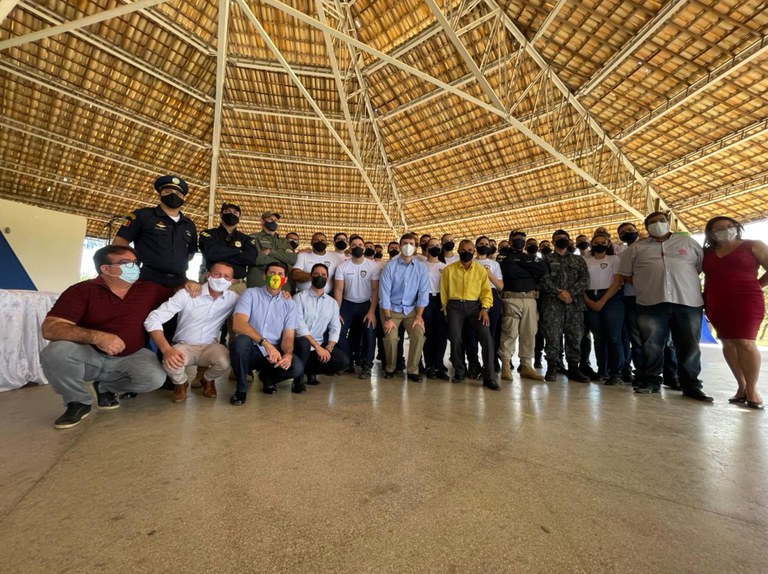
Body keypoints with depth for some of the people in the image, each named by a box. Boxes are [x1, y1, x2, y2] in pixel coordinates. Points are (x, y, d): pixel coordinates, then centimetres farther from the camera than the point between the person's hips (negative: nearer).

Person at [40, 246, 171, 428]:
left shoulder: (149, 289, -2)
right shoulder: (82, 290, -11)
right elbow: (50, 328, -20)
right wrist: (96, 336, -36)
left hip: (130, 357, 2)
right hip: (89, 355, -1)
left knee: (155, 378, -26)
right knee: (56, 352, -33)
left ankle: (105, 387, 8)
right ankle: (78, 402, -4)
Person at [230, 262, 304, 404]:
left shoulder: (289, 304, 3)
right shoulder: (251, 294, -4)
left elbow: (288, 337, -2)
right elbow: (238, 324, -19)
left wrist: (288, 354, -25)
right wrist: (265, 343, -31)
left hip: (274, 353, 2)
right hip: (250, 350, -2)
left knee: (297, 367, -25)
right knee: (241, 341, -35)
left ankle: (267, 377, 12)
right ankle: (241, 389, -7)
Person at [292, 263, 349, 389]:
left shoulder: (332, 302, 9)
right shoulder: (299, 297, -5)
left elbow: (335, 328, 4)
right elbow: (299, 326, -16)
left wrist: (328, 348, -13)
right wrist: (317, 347, -21)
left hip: (321, 345, 4)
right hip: (302, 342, -4)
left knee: (343, 361, -17)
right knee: (303, 343, -37)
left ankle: (310, 370, 9)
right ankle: (298, 379, -9)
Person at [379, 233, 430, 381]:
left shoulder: (421, 268, -1)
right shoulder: (390, 267, -8)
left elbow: (423, 294, -5)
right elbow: (384, 293, -12)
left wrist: (419, 316, -13)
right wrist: (388, 318, -17)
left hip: (412, 309, 2)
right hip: (391, 308, -2)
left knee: (419, 335, -18)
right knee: (391, 337, -18)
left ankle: (413, 370, 1)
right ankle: (390, 368, 9)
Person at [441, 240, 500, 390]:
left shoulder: (481, 269, 9)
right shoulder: (448, 269, 6)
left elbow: (486, 290, 5)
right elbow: (444, 291, 10)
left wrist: (484, 308, -9)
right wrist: (446, 310, 9)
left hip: (474, 306, 1)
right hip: (455, 306, 0)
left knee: (486, 337, -13)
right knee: (455, 338, -10)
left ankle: (488, 377, -2)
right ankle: (459, 371, 15)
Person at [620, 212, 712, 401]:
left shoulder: (688, 242, 14)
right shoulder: (637, 248, 11)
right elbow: (626, 275, 12)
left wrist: (683, 281, 5)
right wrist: (646, 283, 1)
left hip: (688, 302, 1)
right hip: (651, 304, -1)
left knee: (689, 346, 4)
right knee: (651, 345, 4)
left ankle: (690, 384, 16)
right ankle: (651, 381, 15)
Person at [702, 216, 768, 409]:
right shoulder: (706, 253, 11)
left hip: (745, 301, -3)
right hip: (716, 304, 3)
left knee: (745, 342, -10)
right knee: (727, 343, 3)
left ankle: (751, 389, 1)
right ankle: (741, 386, 11)